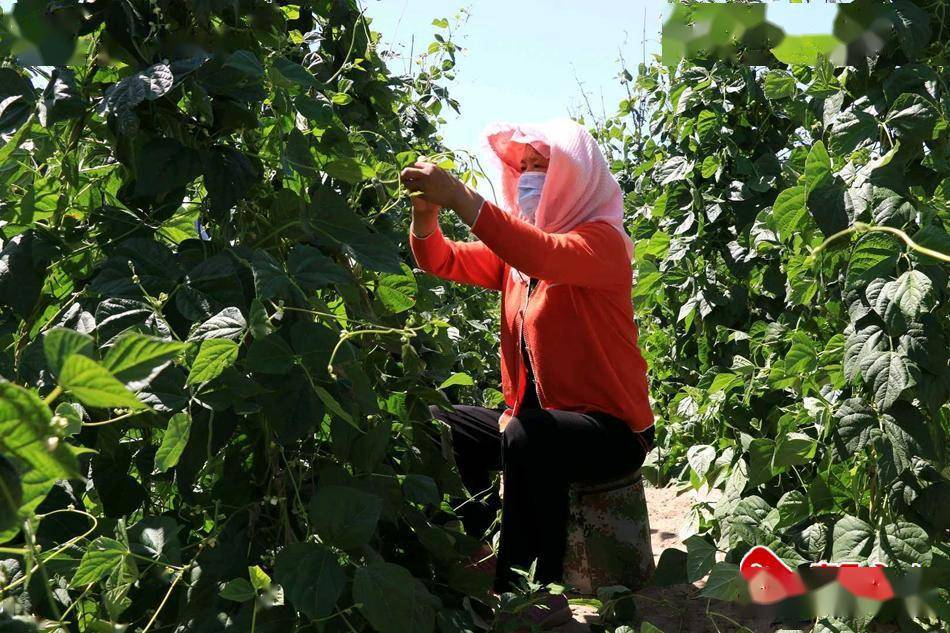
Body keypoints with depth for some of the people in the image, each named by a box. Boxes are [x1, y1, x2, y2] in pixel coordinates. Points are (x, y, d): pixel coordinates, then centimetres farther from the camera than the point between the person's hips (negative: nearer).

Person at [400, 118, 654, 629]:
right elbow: (443, 261, 3)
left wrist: (461, 198, -40)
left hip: (611, 429, -8)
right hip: (536, 415, 8)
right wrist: (426, 213, -18)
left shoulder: (601, 240, -12)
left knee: (526, 436, -35)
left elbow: (546, 257, -34)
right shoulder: (516, 245, 11)